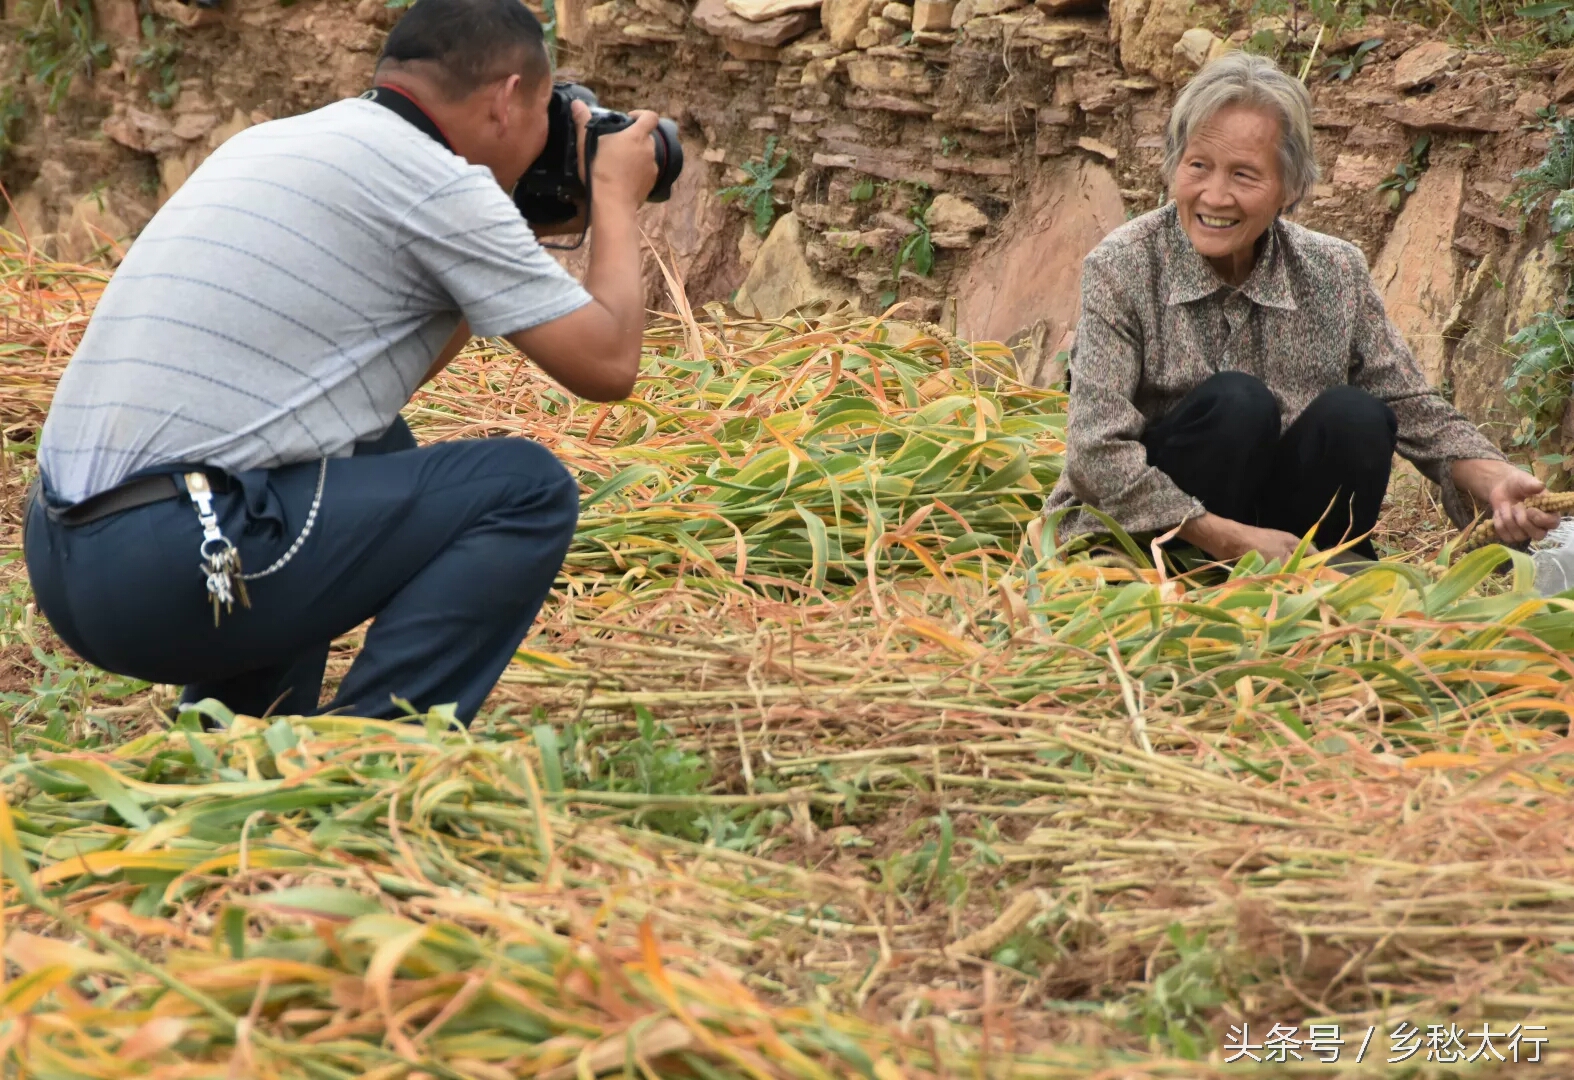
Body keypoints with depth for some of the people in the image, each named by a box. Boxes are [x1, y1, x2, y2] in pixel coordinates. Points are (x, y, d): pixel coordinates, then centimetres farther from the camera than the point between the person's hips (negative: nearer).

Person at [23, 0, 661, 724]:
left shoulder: (271, 143, 21)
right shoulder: (439, 183, -4)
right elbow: (607, 364, 1)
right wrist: (615, 195, 17)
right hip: (176, 569, -9)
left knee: (378, 451, 32)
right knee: (528, 491, 0)